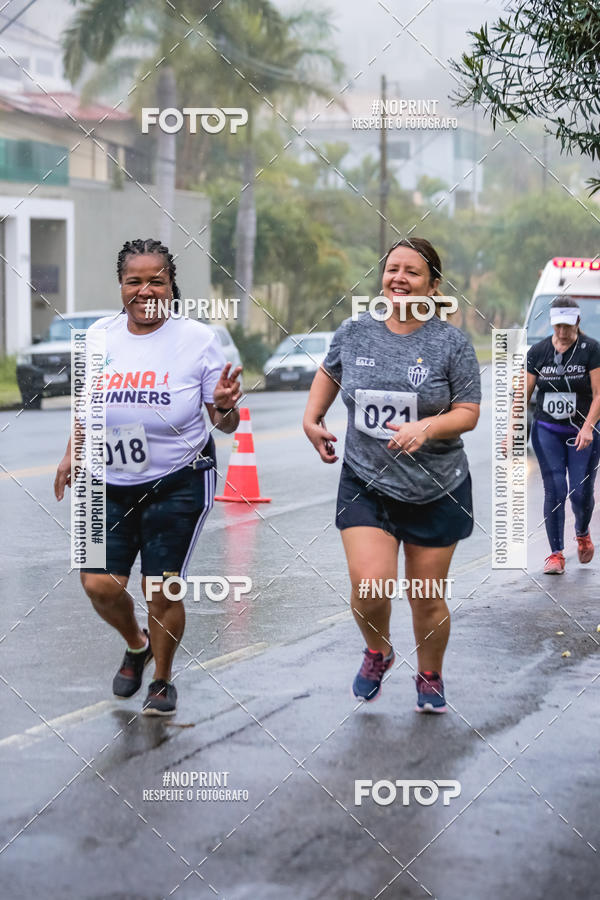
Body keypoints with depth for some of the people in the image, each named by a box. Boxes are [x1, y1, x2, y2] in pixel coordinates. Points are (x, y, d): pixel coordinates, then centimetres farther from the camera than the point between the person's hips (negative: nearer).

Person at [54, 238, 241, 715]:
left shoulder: (198, 338, -10)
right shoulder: (100, 335, 0)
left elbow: (225, 425, -6)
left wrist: (224, 407, -27)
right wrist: (72, 455, 13)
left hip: (179, 484, -3)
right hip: (111, 485, 3)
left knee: (162, 591, -3)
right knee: (99, 584, -4)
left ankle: (163, 680, 25)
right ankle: (136, 645, 30)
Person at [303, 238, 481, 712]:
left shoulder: (452, 342, -7)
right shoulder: (354, 332, 0)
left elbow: (468, 412, -7)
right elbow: (331, 372, 21)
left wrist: (428, 427, -24)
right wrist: (312, 419, 13)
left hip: (437, 492, -1)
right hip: (366, 486, 1)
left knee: (427, 600, 7)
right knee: (369, 587, -15)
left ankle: (430, 678, 35)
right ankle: (378, 651, 19)